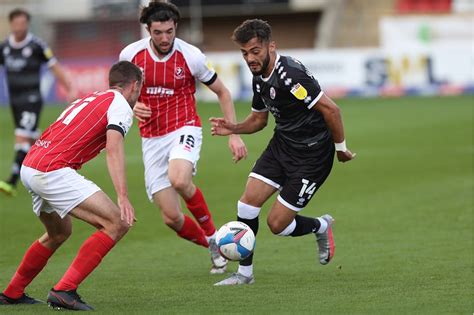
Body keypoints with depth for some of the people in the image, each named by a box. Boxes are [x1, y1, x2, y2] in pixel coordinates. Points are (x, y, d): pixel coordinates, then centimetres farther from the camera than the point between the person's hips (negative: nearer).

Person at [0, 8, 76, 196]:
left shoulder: (36, 45, -9)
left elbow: (55, 67, -4)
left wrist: (69, 89, -8)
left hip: (31, 98, -6)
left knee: (22, 138, -17)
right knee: (32, 142, 15)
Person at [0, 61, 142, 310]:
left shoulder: (89, 99, 25)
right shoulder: (120, 105, -1)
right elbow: (113, 149, -16)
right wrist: (122, 197, -25)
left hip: (29, 168, 9)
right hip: (54, 171, -9)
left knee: (59, 233, 31)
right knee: (117, 224, -10)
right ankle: (64, 291, -15)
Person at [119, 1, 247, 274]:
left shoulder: (192, 56, -10)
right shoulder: (131, 55, -5)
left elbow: (222, 92, 4)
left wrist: (234, 134, -1)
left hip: (184, 129, -3)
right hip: (152, 138, 3)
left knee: (179, 180, -36)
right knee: (172, 218, -4)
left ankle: (212, 235, -9)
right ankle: (215, 249, 25)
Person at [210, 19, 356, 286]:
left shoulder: (290, 75, -27)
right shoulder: (260, 77, 3)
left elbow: (331, 110, -25)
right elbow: (259, 119, 18)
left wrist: (340, 148, -15)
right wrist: (233, 128, -1)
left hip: (312, 154, -8)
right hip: (282, 144, 8)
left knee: (277, 224, -6)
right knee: (248, 202, -4)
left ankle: (321, 227, 26)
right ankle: (245, 273, 10)